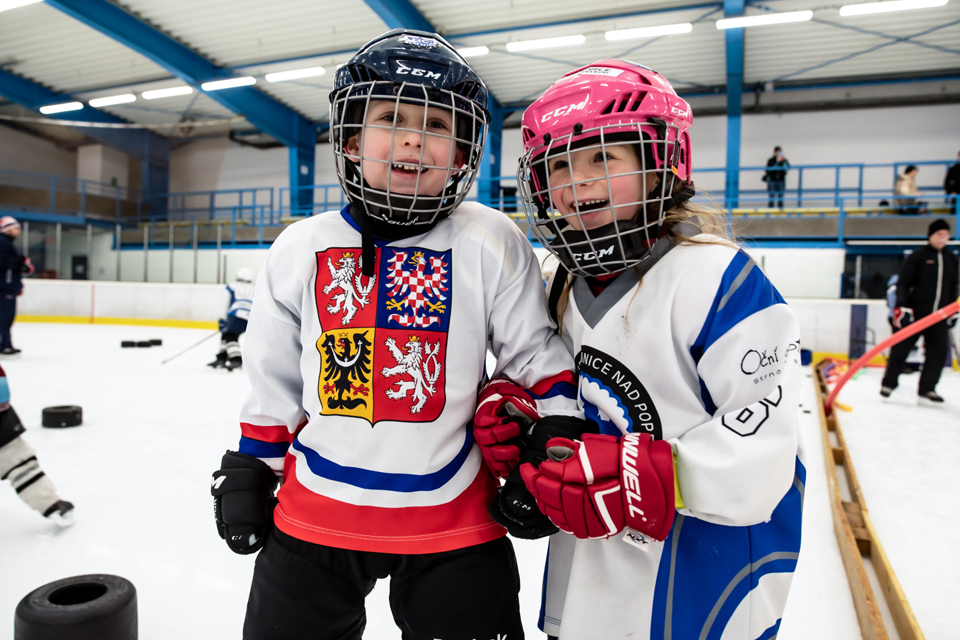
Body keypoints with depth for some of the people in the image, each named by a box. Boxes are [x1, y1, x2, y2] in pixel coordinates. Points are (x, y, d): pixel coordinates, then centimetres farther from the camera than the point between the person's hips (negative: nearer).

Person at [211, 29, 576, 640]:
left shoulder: (491, 243, -8)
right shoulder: (301, 249, -1)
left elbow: (538, 360, -2)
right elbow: (274, 381, 8)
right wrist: (249, 471, 11)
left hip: (453, 524, -2)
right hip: (314, 515, 3)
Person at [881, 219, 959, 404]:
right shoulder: (917, 256, -6)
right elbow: (903, 283, -8)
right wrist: (902, 306, -17)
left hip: (938, 315, 5)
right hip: (915, 312, -5)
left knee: (939, 350, 2)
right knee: (900, 348, 0)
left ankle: (927, 388, 12)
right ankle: (888, 383, 13)